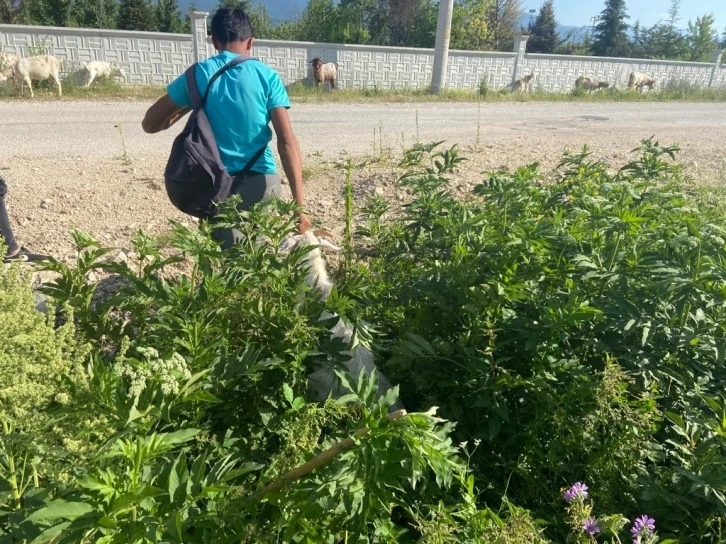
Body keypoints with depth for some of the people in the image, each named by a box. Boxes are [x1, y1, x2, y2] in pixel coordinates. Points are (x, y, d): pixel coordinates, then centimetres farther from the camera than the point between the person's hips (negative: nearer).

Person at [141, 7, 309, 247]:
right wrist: (299, 204, -11)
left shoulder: (198, 75, 4)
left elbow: (149, 124, 10)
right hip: (261, 182, -1)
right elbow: (287, 141, -10)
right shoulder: (267, 76, 0)